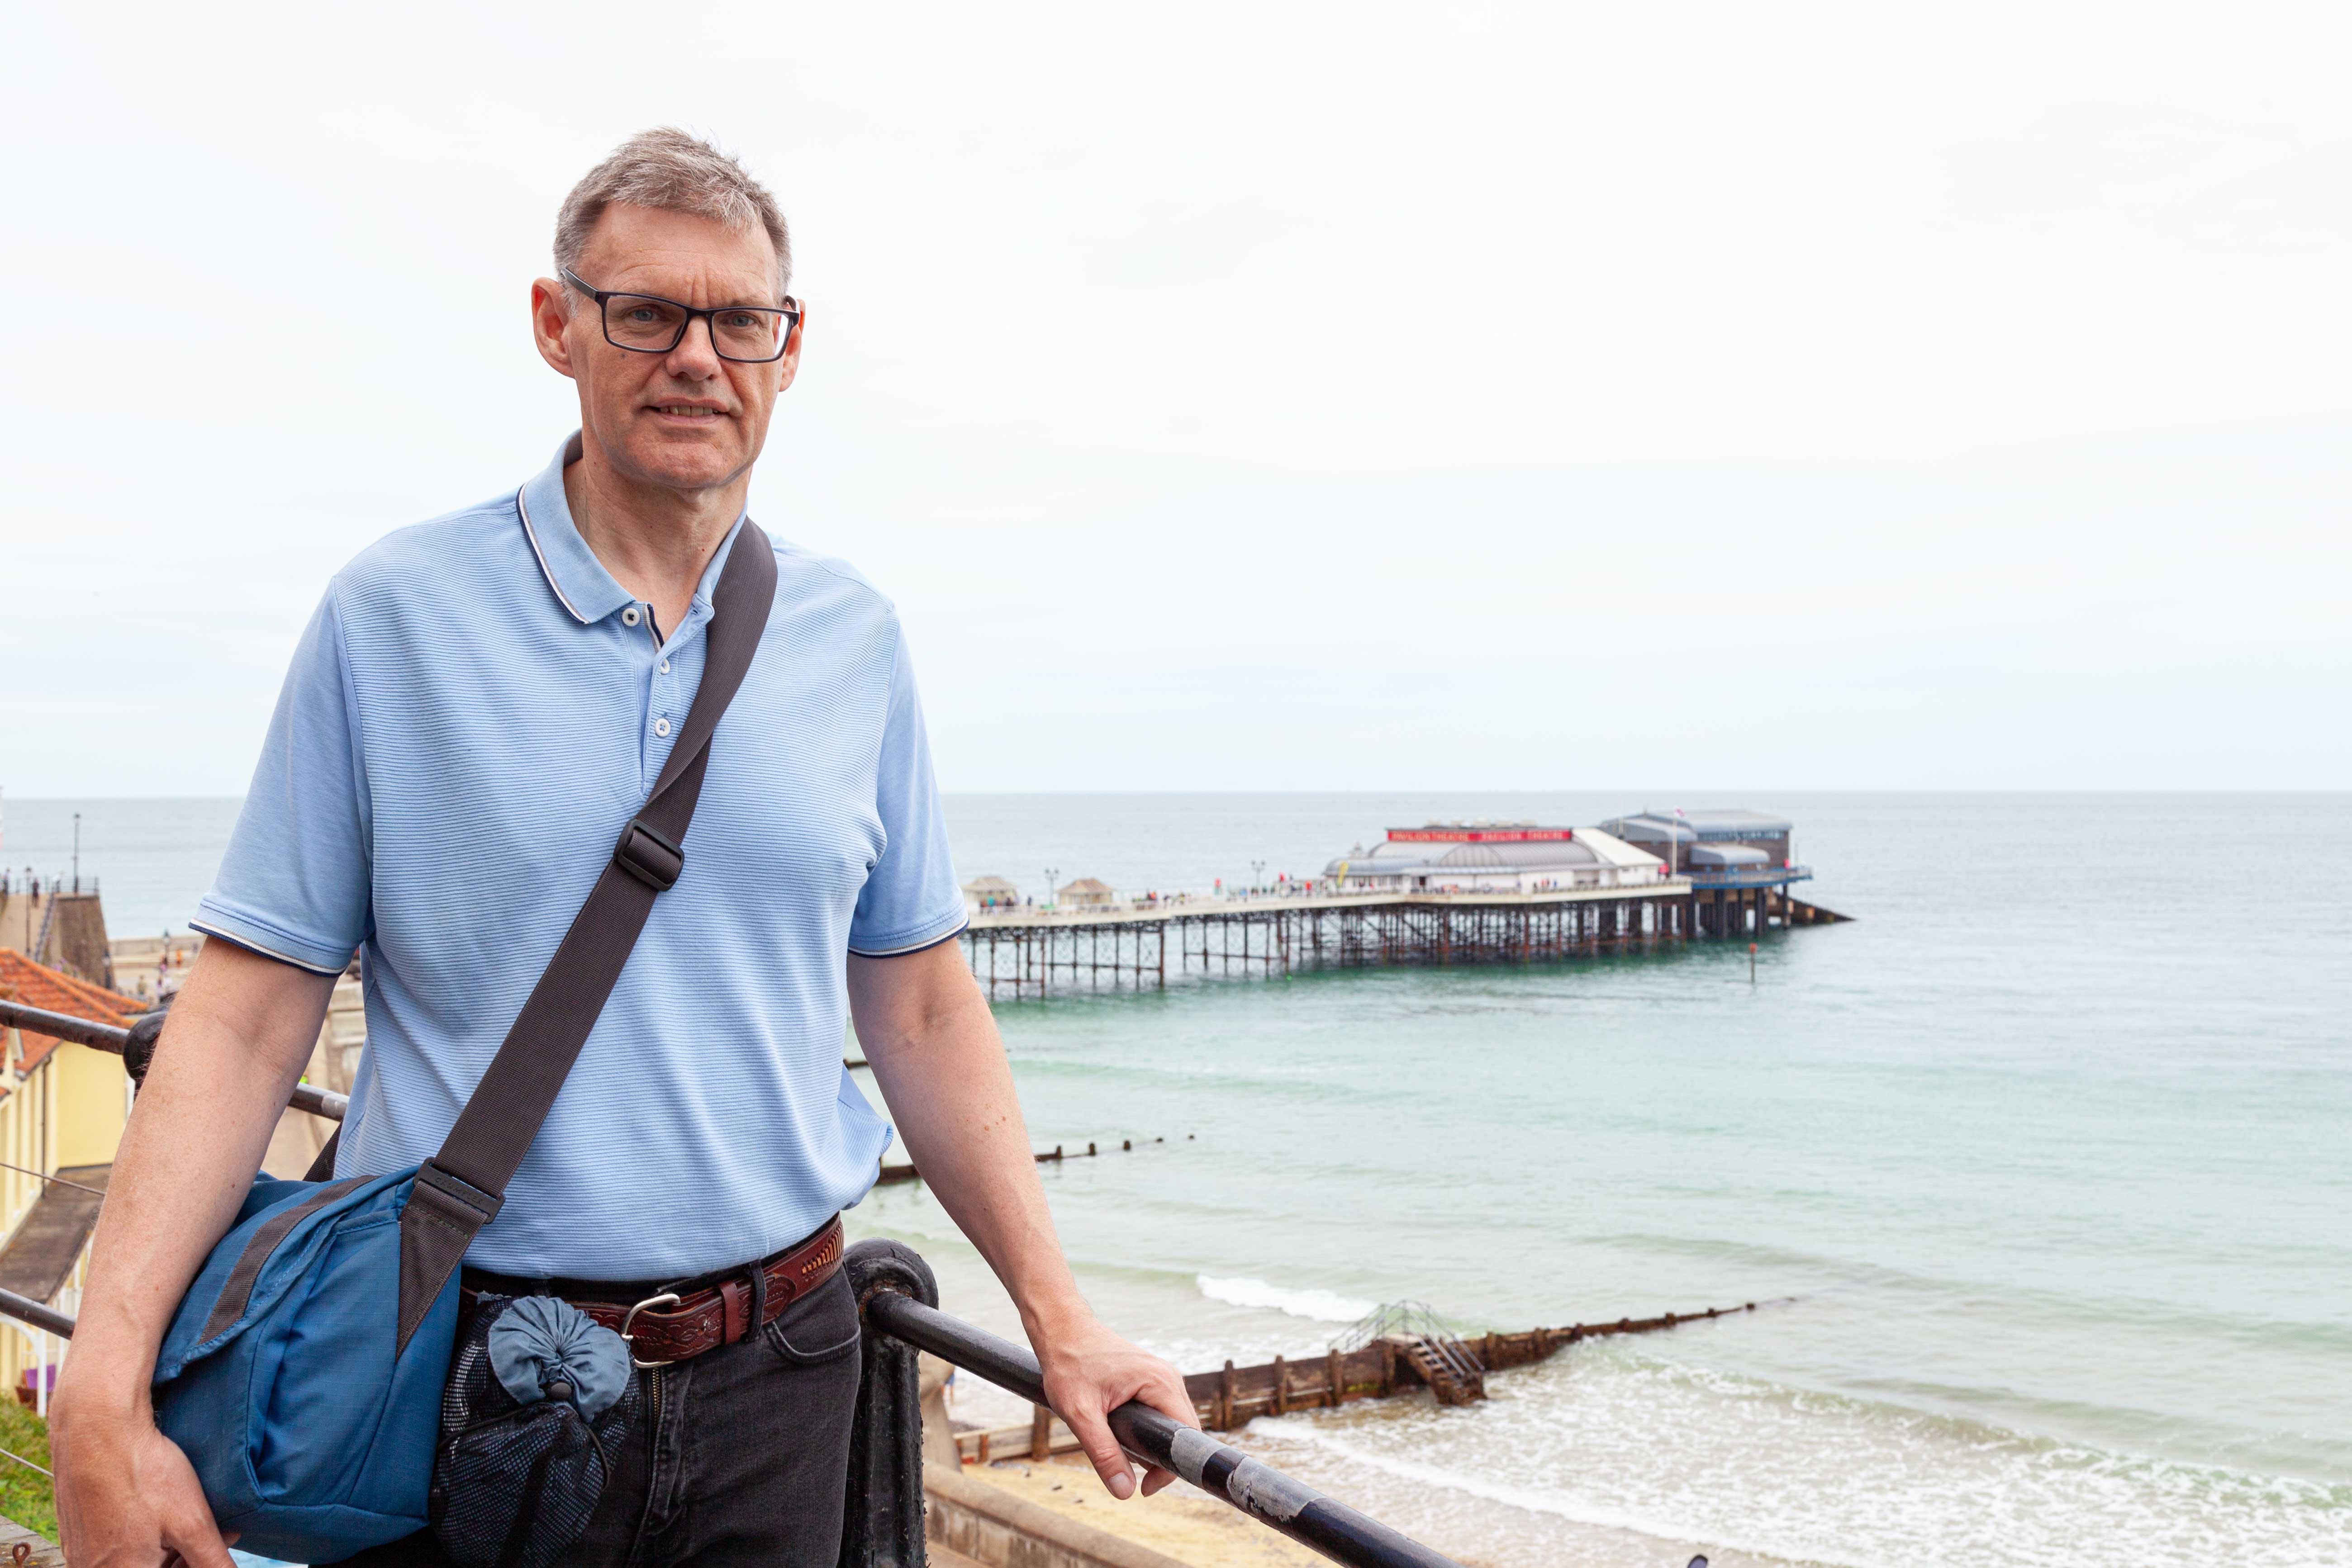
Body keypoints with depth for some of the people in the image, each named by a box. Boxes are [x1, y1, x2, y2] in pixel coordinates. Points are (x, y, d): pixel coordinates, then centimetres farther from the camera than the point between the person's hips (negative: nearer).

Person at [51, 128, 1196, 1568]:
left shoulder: (854, 638, 4)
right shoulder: (392, 618, -4)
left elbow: (924, 1016, 8)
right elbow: (248, 1017, -7)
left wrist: (1063, 1328, 5)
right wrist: (105, 1394, -16)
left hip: (777, 1391, 3)